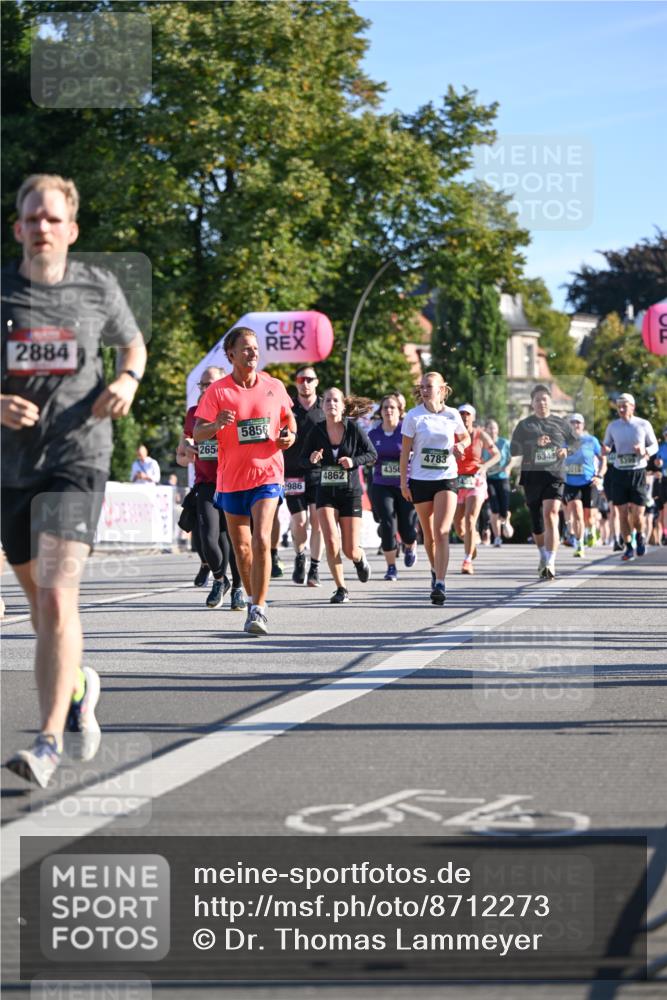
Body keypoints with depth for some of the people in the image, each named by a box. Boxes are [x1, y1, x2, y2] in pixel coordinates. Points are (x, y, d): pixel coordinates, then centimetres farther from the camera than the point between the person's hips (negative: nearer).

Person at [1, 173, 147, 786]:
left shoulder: (98, 288, 1)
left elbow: (134, 344, 20)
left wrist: (128, 381, -1)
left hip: (77, 458, -3)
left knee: (58, 601, -17)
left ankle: (49, 742, -19)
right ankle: (80, 686, 44)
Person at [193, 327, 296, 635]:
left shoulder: (274, 387, 3)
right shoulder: (217, 391, -3)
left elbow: (288, 418, 19)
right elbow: (197, 433, -7)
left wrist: (290, 435, -3)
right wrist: (216, 425, -28)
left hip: (267, 474, -1)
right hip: (231, 479, 1)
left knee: (261, 540, -18)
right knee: (241, 547, 9)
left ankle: (259, 609, -16)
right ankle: (252, 600, 30)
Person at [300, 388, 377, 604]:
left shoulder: (353, 428, -8)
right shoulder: (316, 430, -5)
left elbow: (372, 454, 1)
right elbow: (304, 458, 4)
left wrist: (354, 461, -17)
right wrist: (313, 460, -18)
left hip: (350, 491, -1)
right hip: (325, 491, 1)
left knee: (350, 550, 0)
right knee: (331, 542, -16)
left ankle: (360, 559, 39)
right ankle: (341, 589, -1)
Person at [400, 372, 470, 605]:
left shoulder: (452, 415, 1)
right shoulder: (413, 416, -3)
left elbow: (466, 437, 19)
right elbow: (405, 450, -1)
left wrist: (460, 445, -4)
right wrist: (403, 481, -5)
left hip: (447, 478, -1)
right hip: (420, 480, 1)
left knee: (442, 532, -14)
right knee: (429, 535, 10)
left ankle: (440, 584, -19)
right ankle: (435, 571, 36)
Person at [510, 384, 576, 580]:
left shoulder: (560, 423, 9)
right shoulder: (524, 425, 6)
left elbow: (576, 443, 18)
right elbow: (514, 449, -3)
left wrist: (567, 450, -4)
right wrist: (535, 444, -17)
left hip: (554, 475, -1)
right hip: (532, 476, 1)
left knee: (551, 515, -20)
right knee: (537, 522, 9)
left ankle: (550, 564, -23)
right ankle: (543, 556, 35)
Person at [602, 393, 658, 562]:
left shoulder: (644, 425, 0)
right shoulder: (612, 426, 5)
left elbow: (654, 446, 9)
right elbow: (606, 445, 16)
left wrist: (645, 451, -13)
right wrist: (605, 449, -8)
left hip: (638, 472, -2)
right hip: (619, 472, 2)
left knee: (637, 514, -7)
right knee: (623, 513, -1)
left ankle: (640, 536, 25)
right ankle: (629, 547, 12)